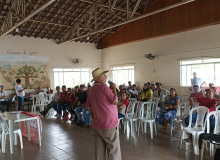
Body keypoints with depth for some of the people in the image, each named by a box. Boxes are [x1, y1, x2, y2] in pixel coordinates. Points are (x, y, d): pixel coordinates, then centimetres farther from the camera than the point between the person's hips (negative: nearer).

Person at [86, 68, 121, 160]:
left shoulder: (91, 90, 10)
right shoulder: (103, 87, -14)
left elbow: (88, 107, 16)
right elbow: (116, 101, -11)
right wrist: (114, 88, -2)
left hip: (96, 125, 8)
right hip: (108, 124, -8)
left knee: (99, 149, 12)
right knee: (114, 149, 2)